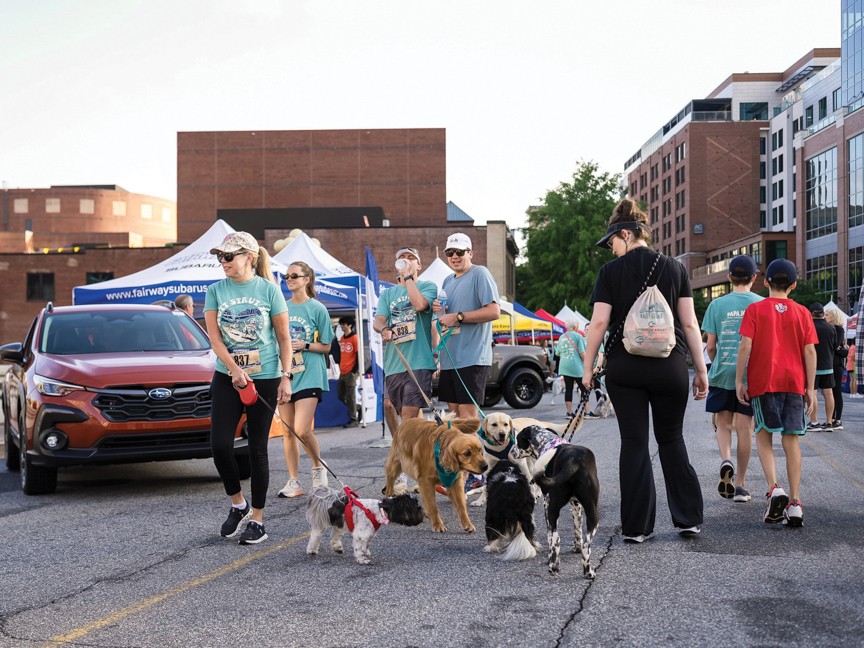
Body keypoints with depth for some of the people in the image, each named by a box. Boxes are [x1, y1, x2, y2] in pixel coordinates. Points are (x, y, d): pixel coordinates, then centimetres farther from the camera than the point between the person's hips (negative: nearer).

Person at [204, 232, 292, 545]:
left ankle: (257, 519, 12)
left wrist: (285, 377, -5)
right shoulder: (215, 291, 2)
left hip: (265, 378, -2)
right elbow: (215, 339, -3)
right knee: (220, 445, -7)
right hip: (227, 378, 2)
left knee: (258, 448, 2)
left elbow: (284, 338, 1)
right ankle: (238, 504, 18)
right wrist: (235, 370, -17)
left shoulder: (268, 289, -3)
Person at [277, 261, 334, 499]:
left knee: (302, 430, -15)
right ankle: (293, 482, 12)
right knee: (287, 431, 5)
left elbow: (326, 347, 2)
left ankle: (318, 466, 11)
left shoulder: (317, 309, 0)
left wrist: (304, 345, -14)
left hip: (309, 375, -5)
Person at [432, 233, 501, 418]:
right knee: (454, 412, 12)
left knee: (467, 414, -9)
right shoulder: (448, 281, 18)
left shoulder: (480, 274, -6)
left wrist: (458, 317, -16)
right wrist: (438, 309, 3)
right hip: (449, 357, 8)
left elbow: (494, 312, -17)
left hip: (471, 357, -8)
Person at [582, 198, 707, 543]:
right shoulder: (674, 268, 4)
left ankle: (636, 526, 7)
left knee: (634, 443, 5)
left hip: (624, 367, -1)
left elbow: (599, 323, -5)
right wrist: (701, 369, 6)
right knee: (671, 439, 15)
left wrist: (588, 367, 3)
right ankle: (688, 518, 14)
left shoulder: (611, 271, -1)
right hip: (669, 366, 1)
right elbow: (689, 323, 2)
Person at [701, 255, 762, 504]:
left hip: (722, 373, 0)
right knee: (744, 428, 6)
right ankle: (740, 485, 9)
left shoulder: (717, 304, 0)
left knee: (722, 423, 14)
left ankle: (725, 461, -14)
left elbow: (710, 346, 1)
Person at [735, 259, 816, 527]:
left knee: (764, 435, 9)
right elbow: (810, 351, 2)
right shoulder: (802, 313, 6)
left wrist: (739, 380, -3)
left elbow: (745, 346, -8)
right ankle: (794, 503, 2)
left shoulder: (755, 309, 0)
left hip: (763, 382, -2)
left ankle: (774, 489, -12)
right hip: (794, 383, 2)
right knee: (791, 440, 5)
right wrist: (810, 387, 4)